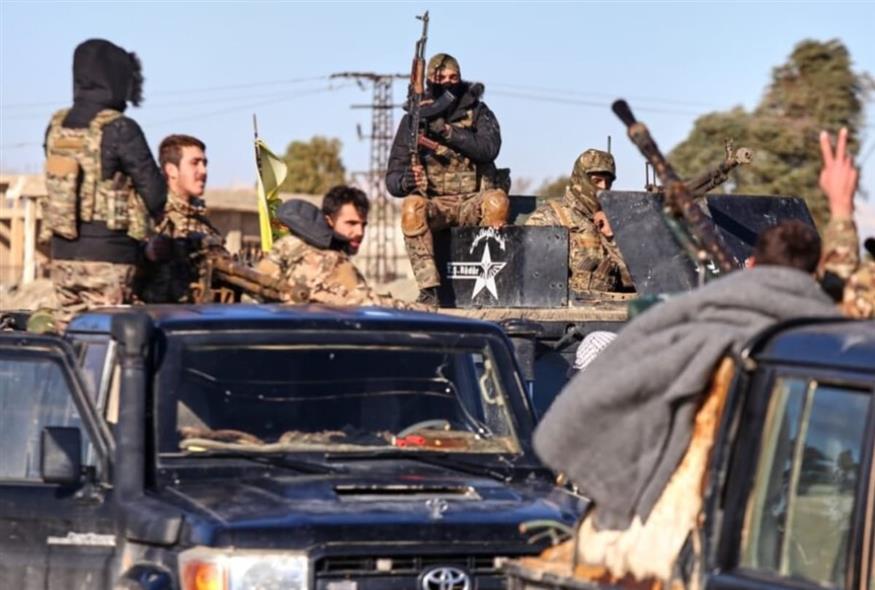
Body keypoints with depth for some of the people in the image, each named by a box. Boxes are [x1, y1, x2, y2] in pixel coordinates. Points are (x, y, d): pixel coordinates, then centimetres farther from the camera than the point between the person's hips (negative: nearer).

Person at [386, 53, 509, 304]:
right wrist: (404, 181, -22)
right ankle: (428, 288, -35)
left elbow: (488, 149, -15)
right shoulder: (413, 120, 6)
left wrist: (447, 131, -22)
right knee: (411, 206, -33)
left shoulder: (478, 113, 6)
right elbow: (392, 178, 3)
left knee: (497, 200, -34)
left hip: (473, 202, 0)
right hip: (436, 205, 0)